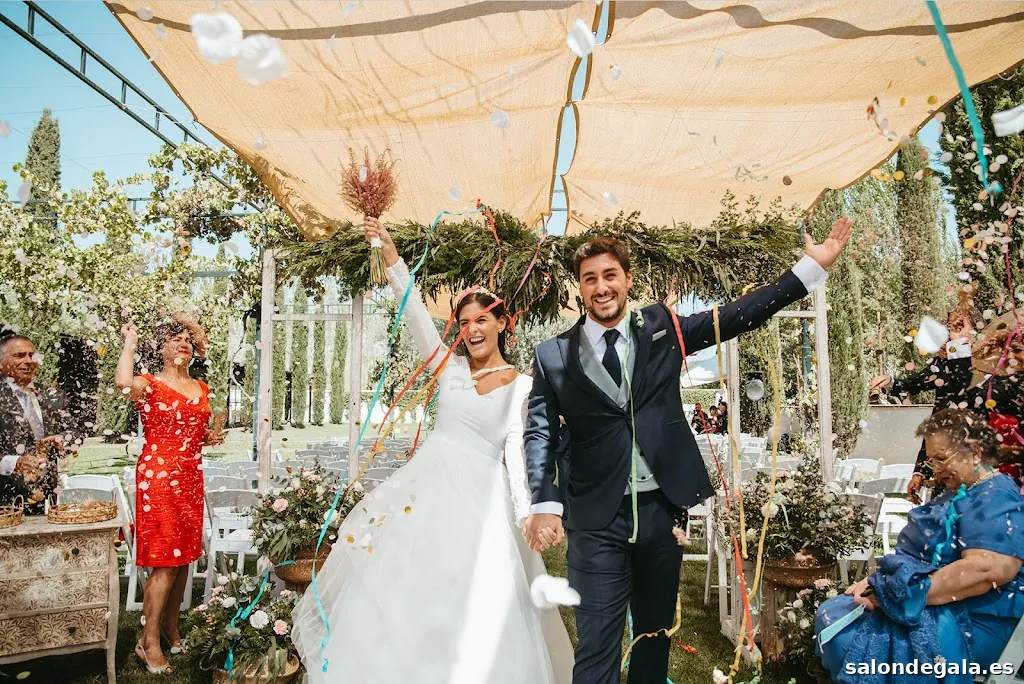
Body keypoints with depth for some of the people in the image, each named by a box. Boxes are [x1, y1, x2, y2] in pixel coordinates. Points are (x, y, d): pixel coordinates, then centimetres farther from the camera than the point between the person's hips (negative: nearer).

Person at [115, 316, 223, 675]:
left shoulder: (201, 389, 13)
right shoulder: (149, 384, -6)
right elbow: (123, 383, -31)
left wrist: (210, 437, 3)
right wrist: (129, 342, -17)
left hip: (191, 479, 6)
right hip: (157, 479, -6)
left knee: (184, 557, 12)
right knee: (165, 561, -5)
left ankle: (171, 627, 29)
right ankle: (148, 641, 9)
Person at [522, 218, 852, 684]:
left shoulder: (662, 328, 4)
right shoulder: (554, 356, -1)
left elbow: (738, 316, 3)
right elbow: (540, 433, -4)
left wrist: (812, 266, -1)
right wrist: (544, 504, -17)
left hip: (662, 508, 3)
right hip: (597, 520, -2)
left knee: (656, 633, 20)